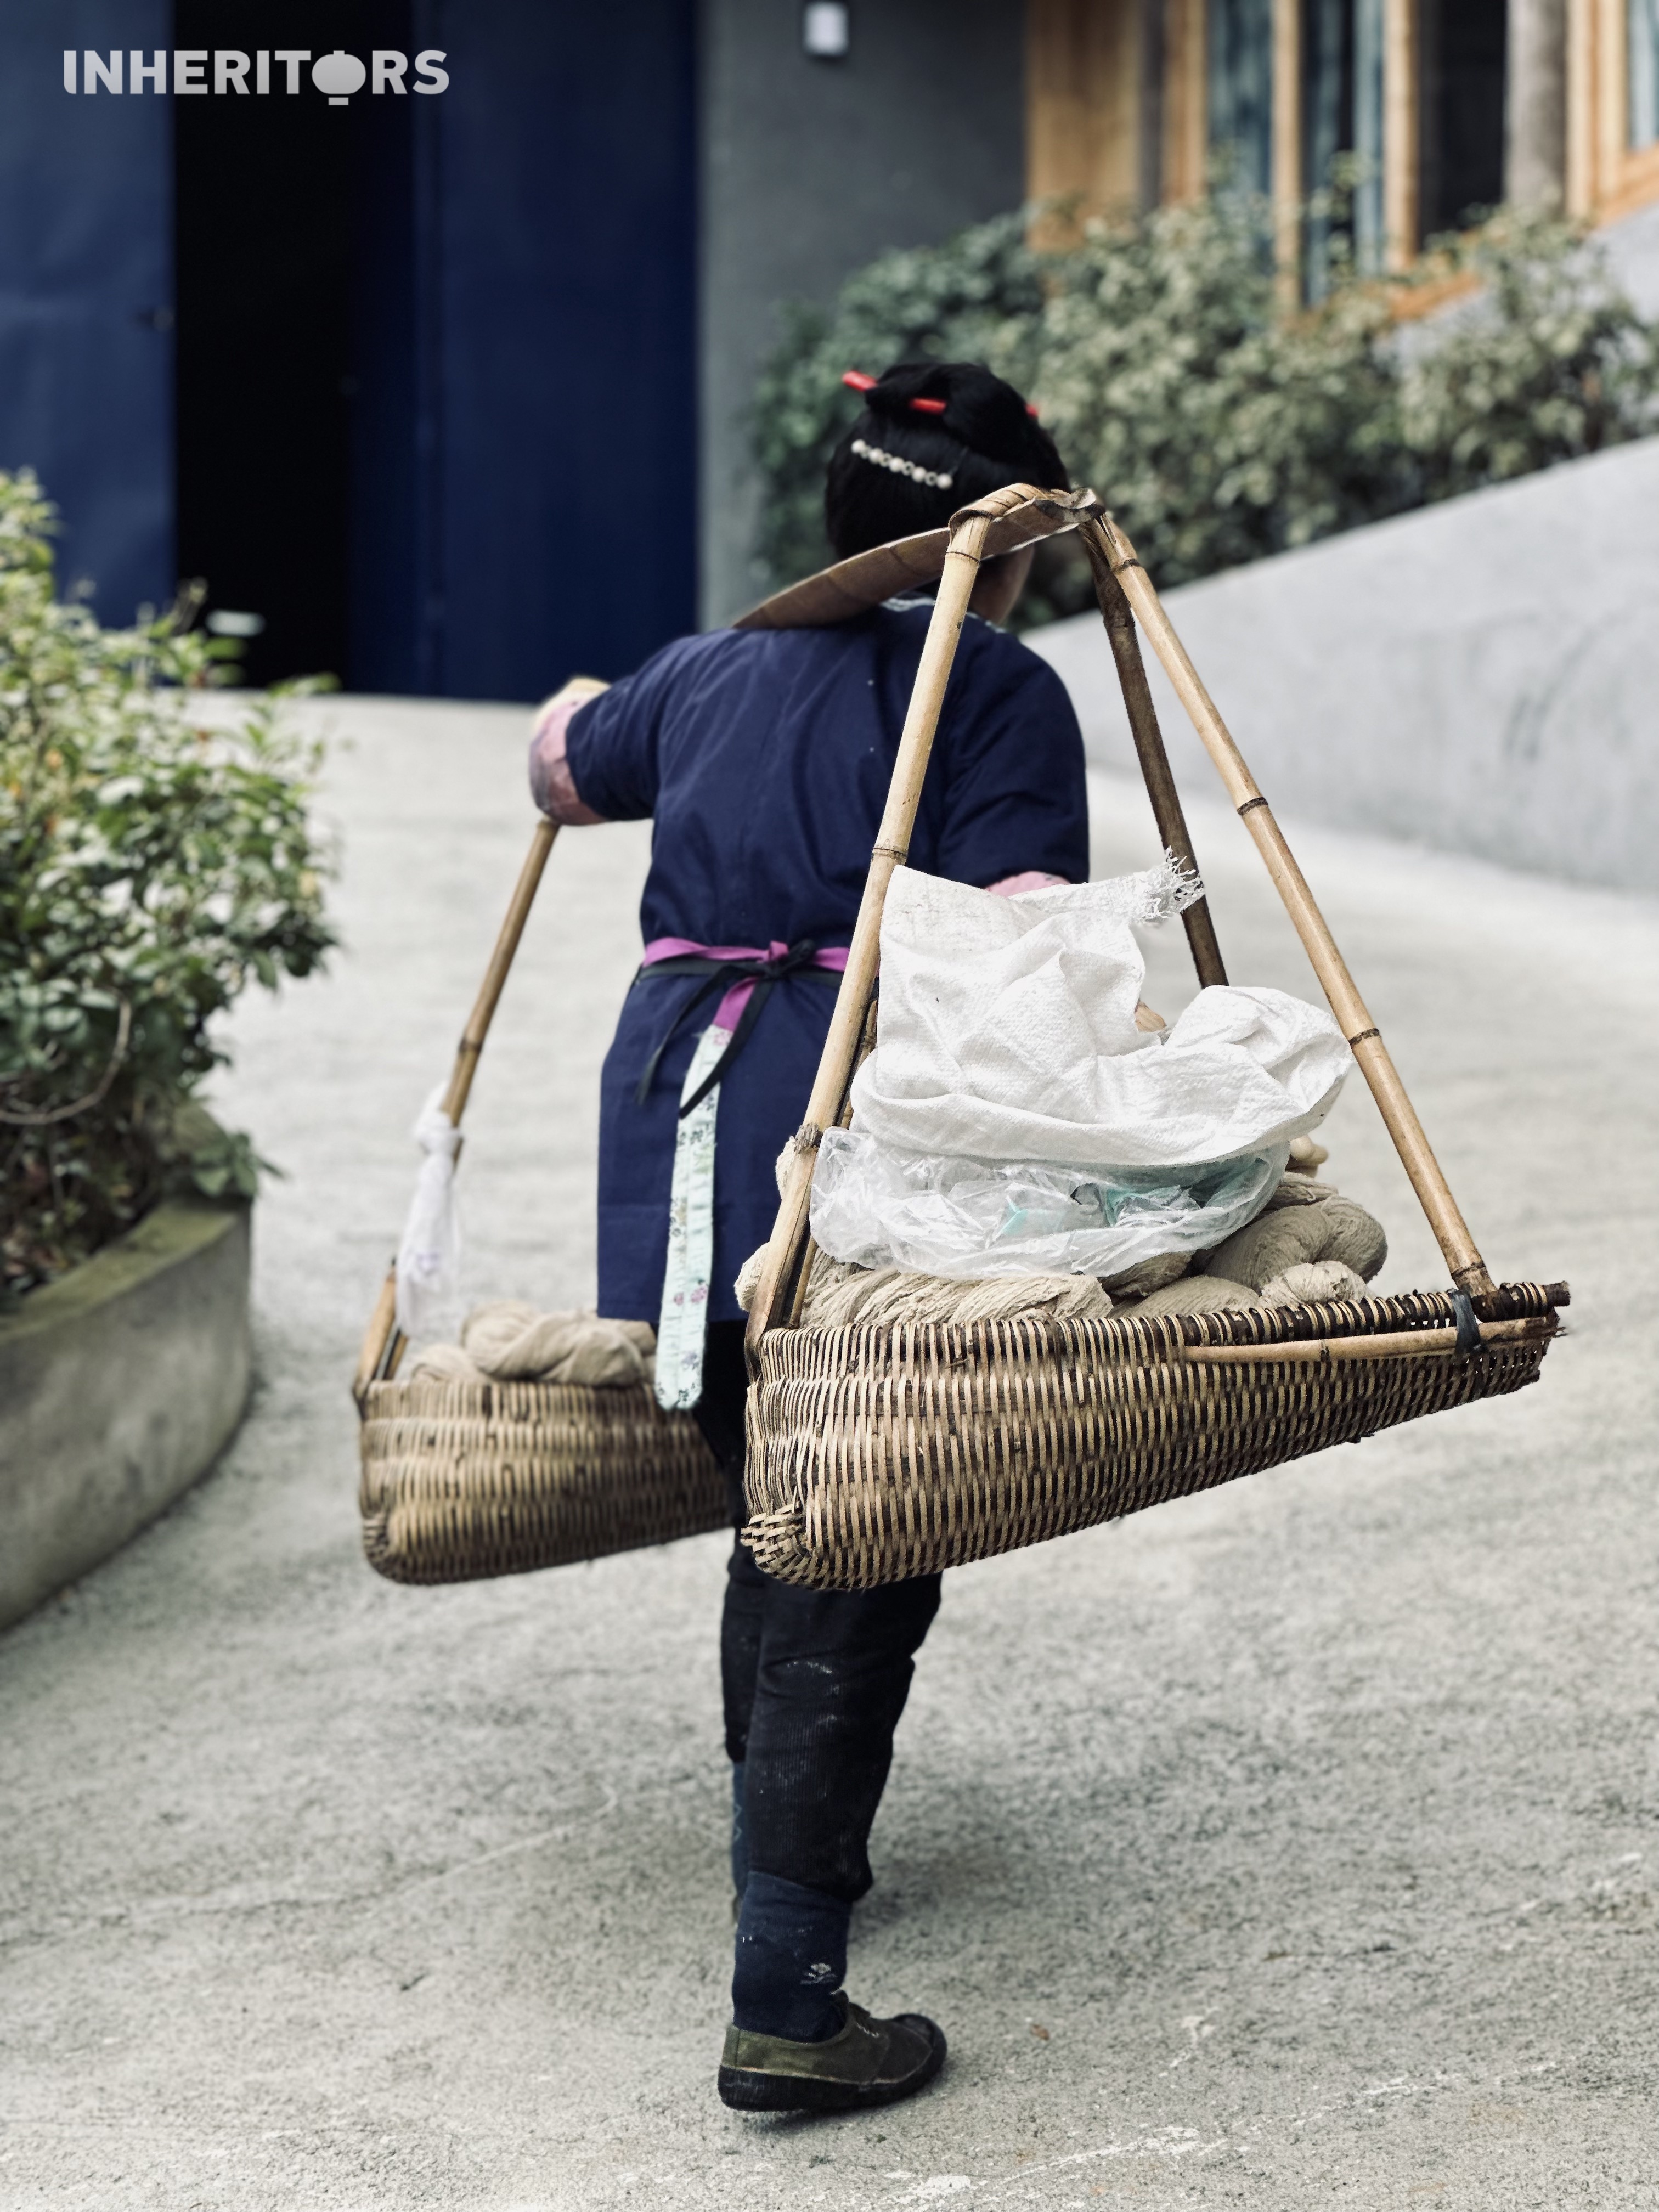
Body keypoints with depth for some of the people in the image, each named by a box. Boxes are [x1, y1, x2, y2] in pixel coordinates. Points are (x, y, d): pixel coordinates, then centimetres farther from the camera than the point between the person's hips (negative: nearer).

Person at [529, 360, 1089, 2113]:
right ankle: (784, 2006, -8)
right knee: (853, 1566, -4)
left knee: (774, 1522, 23)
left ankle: (790, 1854, 40)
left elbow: (563, 765, 38)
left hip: (672, 1119, 7)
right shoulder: (1002, 692, -1)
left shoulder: (713, 670, 18)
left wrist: (568, 731, 59)